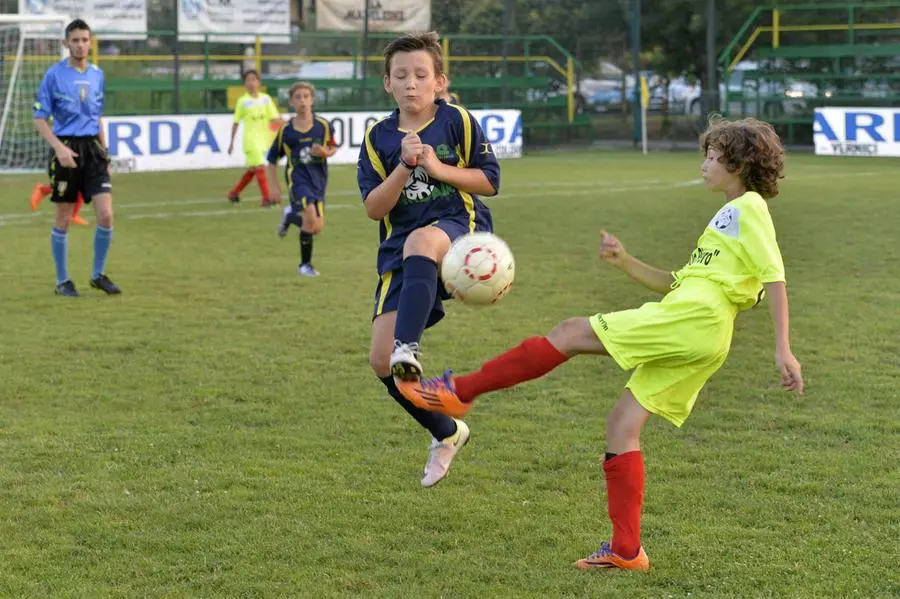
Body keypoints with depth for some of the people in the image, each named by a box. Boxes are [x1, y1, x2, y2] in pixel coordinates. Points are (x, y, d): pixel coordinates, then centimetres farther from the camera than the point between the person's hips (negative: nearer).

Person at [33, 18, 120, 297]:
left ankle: (98, 275, 10)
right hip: (66, 150, -4)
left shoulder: (97, 75, 9)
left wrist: (105, 153, 17)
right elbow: (39, 119, -5)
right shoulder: (54, 74, -5)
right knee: (64, 219, 3)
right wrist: (59, 148, -18)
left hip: (93, 148, 4)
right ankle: (62, 281, 16)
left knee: (106, 214, -7)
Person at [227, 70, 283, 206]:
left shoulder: (265, 99, 6)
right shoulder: (242, 101, -1)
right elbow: (236, 123, 4)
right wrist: (232, 142, 4)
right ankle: (266, 198, -14)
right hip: (251, 139, -4)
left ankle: (234, 193, 28)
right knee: (260, 167, -14)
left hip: (263, 138, 4)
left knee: (252, 169, 12)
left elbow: (275, 118, 7)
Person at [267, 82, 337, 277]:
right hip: (297, 178, -3)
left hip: (318, 179, 3)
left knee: (317, 228, 2)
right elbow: (272, 159, 8)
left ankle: (290, 216, 34)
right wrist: (275, 187, 4)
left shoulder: (323, 125, 0)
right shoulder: (286, 130, -2)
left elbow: (333, 148, 14)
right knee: (311, 215, -26)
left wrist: (325, 152, -11)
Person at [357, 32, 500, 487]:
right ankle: (446, 433, 17)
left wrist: (439, 168, -12)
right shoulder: (379, 137, 7)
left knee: (420, 242, -43)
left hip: (459, 228, -4)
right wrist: (404, 168, -14)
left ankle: (409, 348, -55)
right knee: (381, 361, -6)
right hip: (399, 253, 4)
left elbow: (489, 181, 1)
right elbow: (373, 208, 1)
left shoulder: (457, 121, 1)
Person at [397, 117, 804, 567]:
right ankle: (626, 550, 6)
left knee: (571, 333, -8)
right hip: (696, 342, 9)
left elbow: (775, 277, -9)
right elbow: (677, 283, 28)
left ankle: (459, 391, -5)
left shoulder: (749, 207, 1)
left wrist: (783, 348, -18)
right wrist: (626, 263, 16)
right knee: (621, 426, 7)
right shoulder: (728, 215, 29)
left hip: (690, 319, -9)